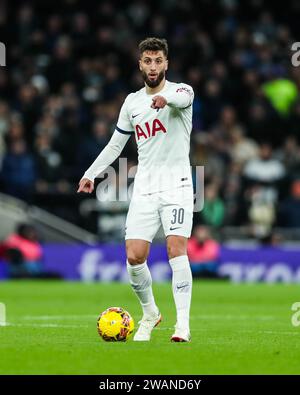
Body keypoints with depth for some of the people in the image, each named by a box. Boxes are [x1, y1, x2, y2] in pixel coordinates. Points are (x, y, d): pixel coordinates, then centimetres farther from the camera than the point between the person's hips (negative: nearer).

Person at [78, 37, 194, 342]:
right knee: (134, 257, -5)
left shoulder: (181, 90, -2)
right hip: (144, 189, 4)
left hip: (176, 185, -4)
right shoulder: (132, 102, 13)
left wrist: (166, 98, -52)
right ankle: (150, 313, 18)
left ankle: (183, 324, -18)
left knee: (176, 250, -18)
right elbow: (115, 144, 22)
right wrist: (91, 174, 11)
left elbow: (183, 97, -29)